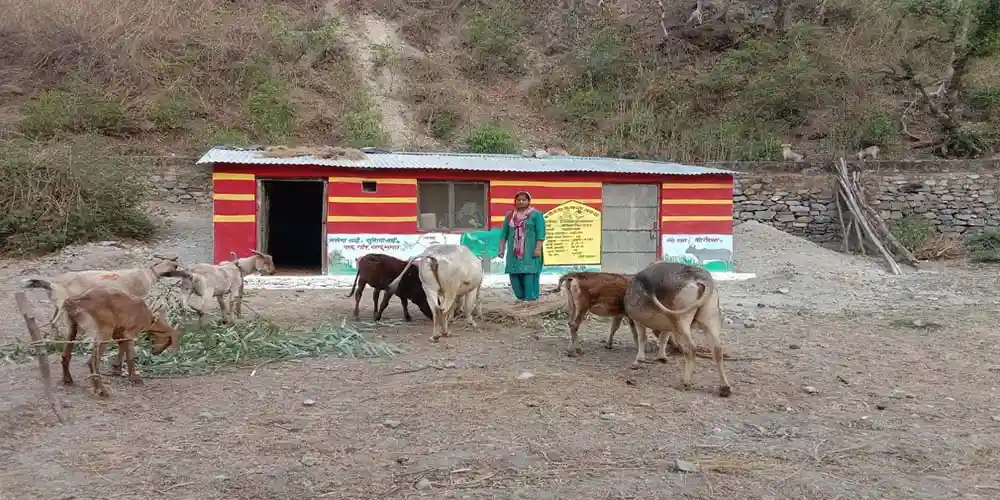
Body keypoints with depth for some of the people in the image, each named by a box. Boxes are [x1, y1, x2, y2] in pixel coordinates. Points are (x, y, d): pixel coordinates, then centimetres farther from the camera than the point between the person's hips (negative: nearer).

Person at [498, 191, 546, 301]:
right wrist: (501, 249, 7)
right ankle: (521, 297, 10)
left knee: (529, 272, -10)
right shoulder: (509, 215, 13)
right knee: (514, 273, 1)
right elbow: (504, 233, 14)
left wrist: (538, 248, -16)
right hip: (514, 251, 5)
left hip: (530, 251, -5)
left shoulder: (536, 214, -1)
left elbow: (540, 233, -7)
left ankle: (531, 298, -8)